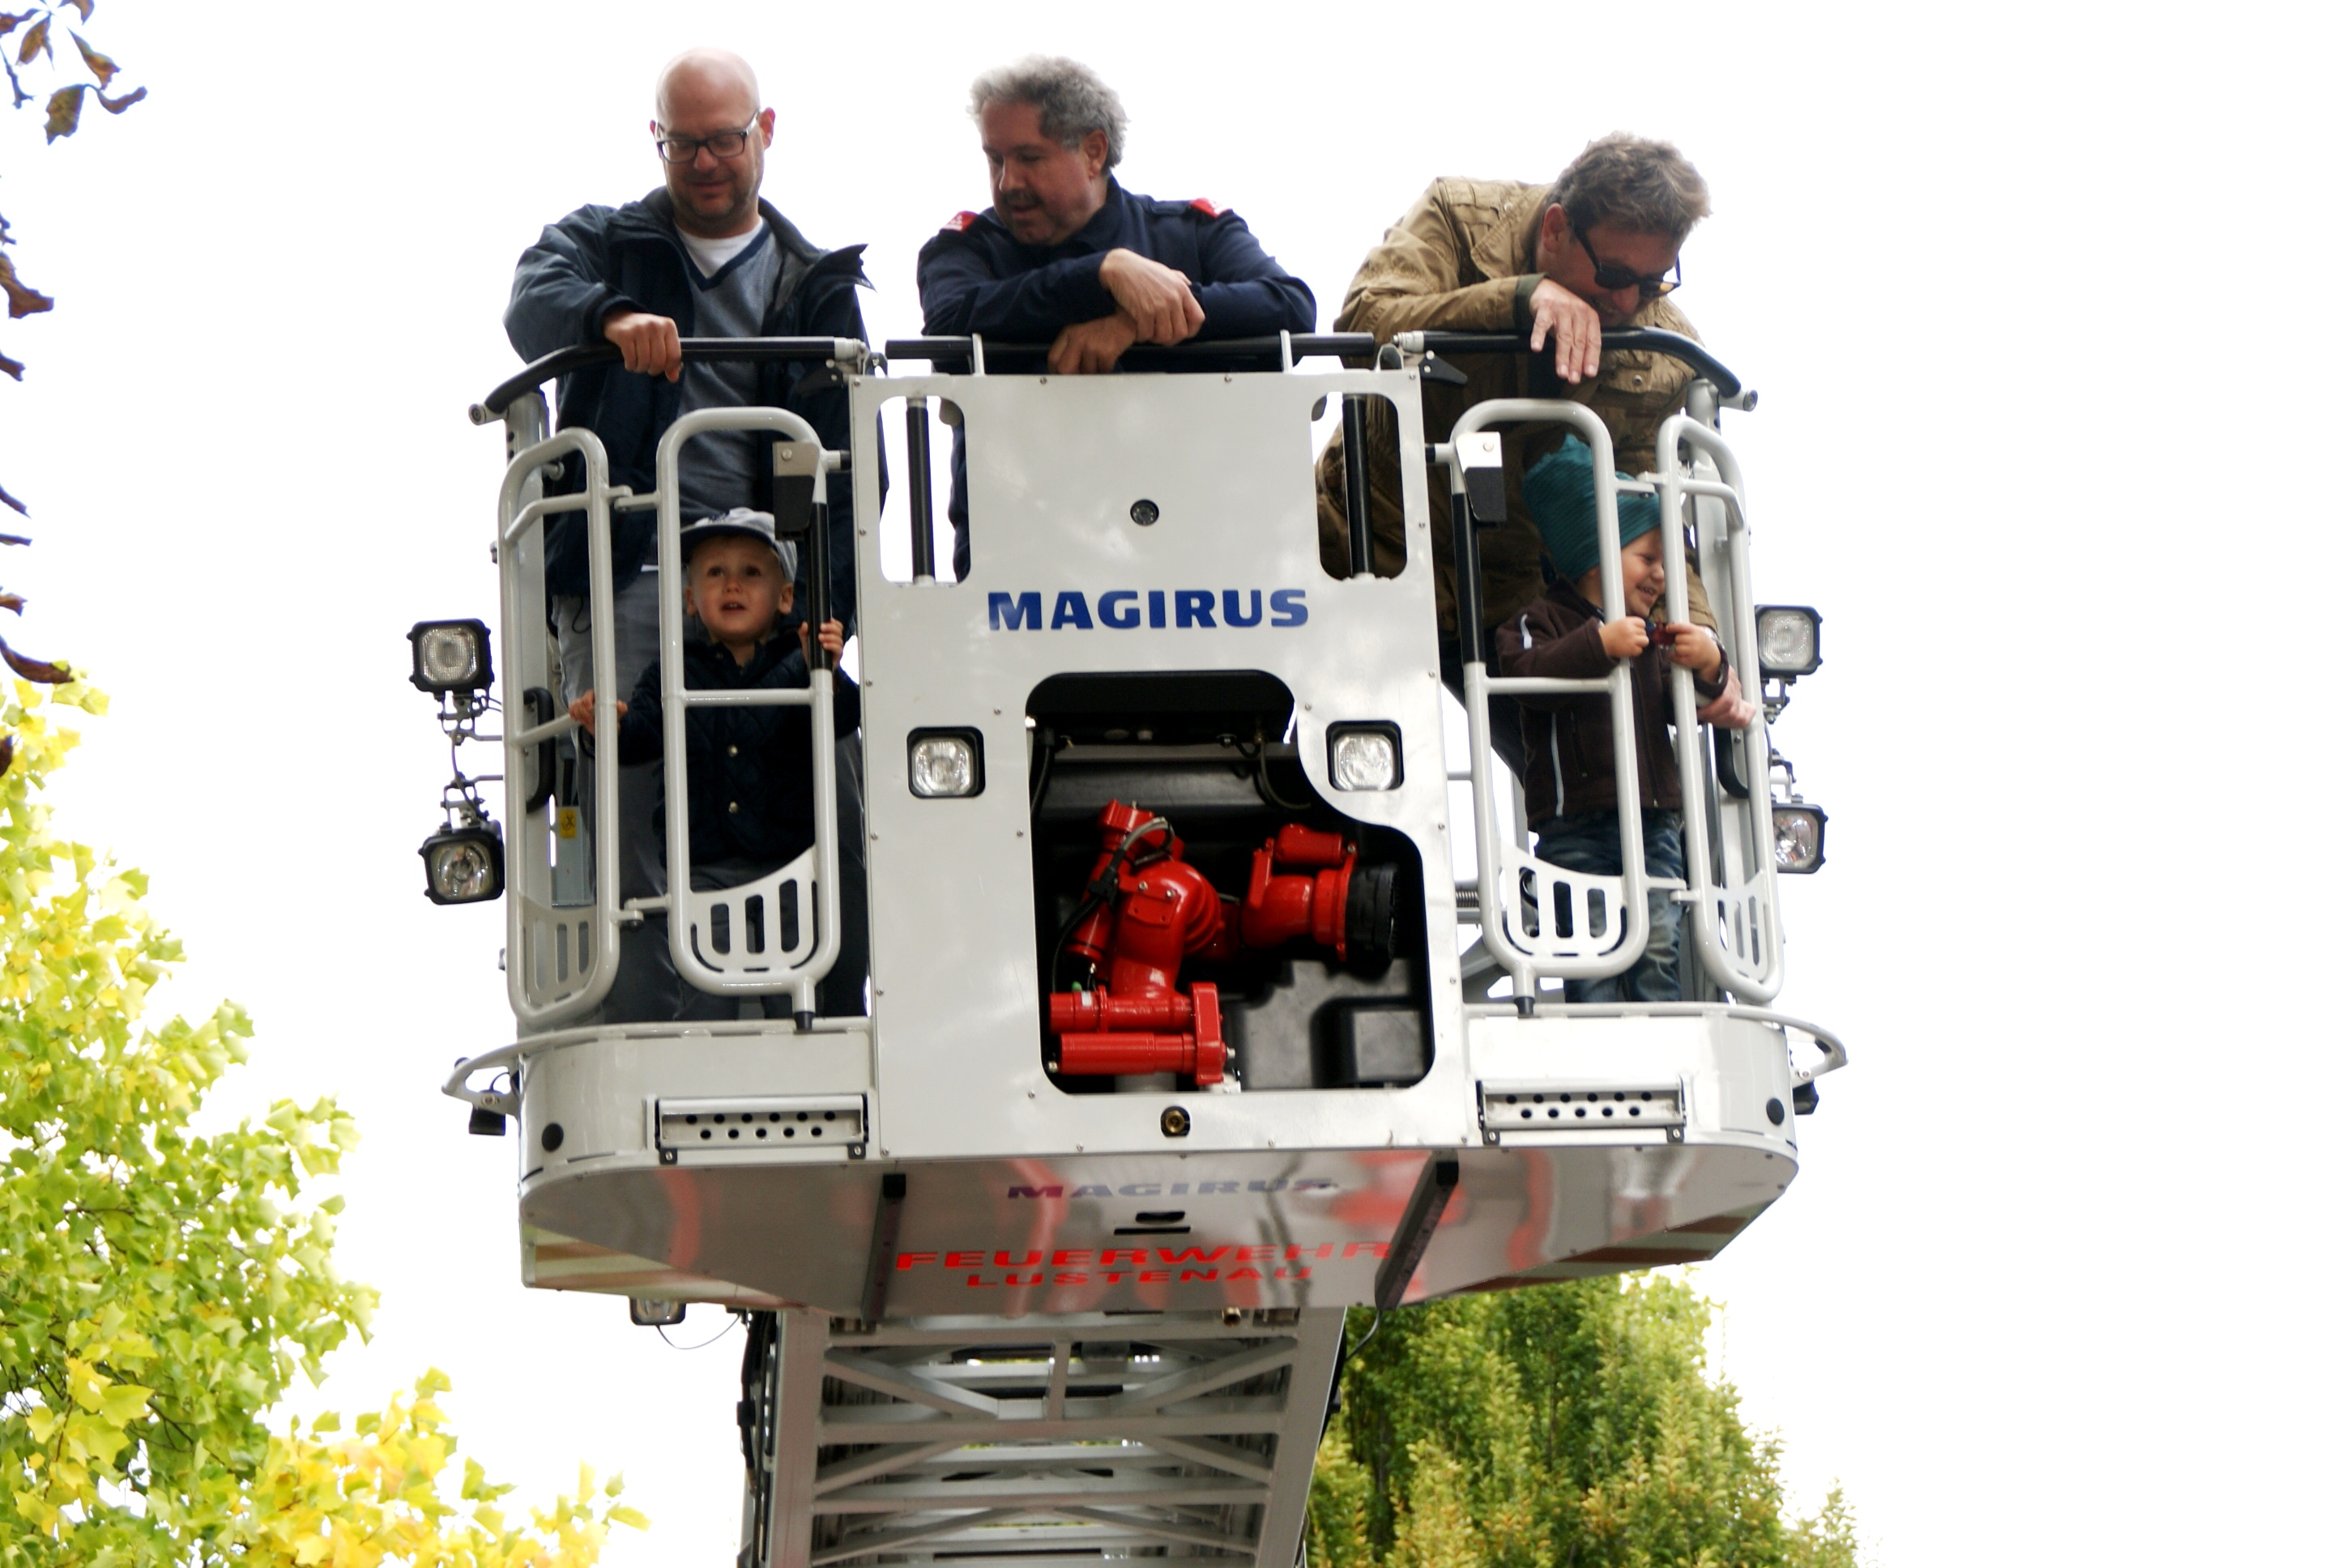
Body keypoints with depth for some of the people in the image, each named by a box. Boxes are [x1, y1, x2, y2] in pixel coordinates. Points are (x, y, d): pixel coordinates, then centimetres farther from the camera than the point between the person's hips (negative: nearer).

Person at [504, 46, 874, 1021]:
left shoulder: (817, 283, 19)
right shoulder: (603, 243, 17)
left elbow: (848, 460, 10)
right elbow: (533, 309, -8)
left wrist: (830, 602, -7)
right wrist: (613, 318, -32)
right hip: (624, 583, -1)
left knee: (832, 831, -10)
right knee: (629, 848, -12)